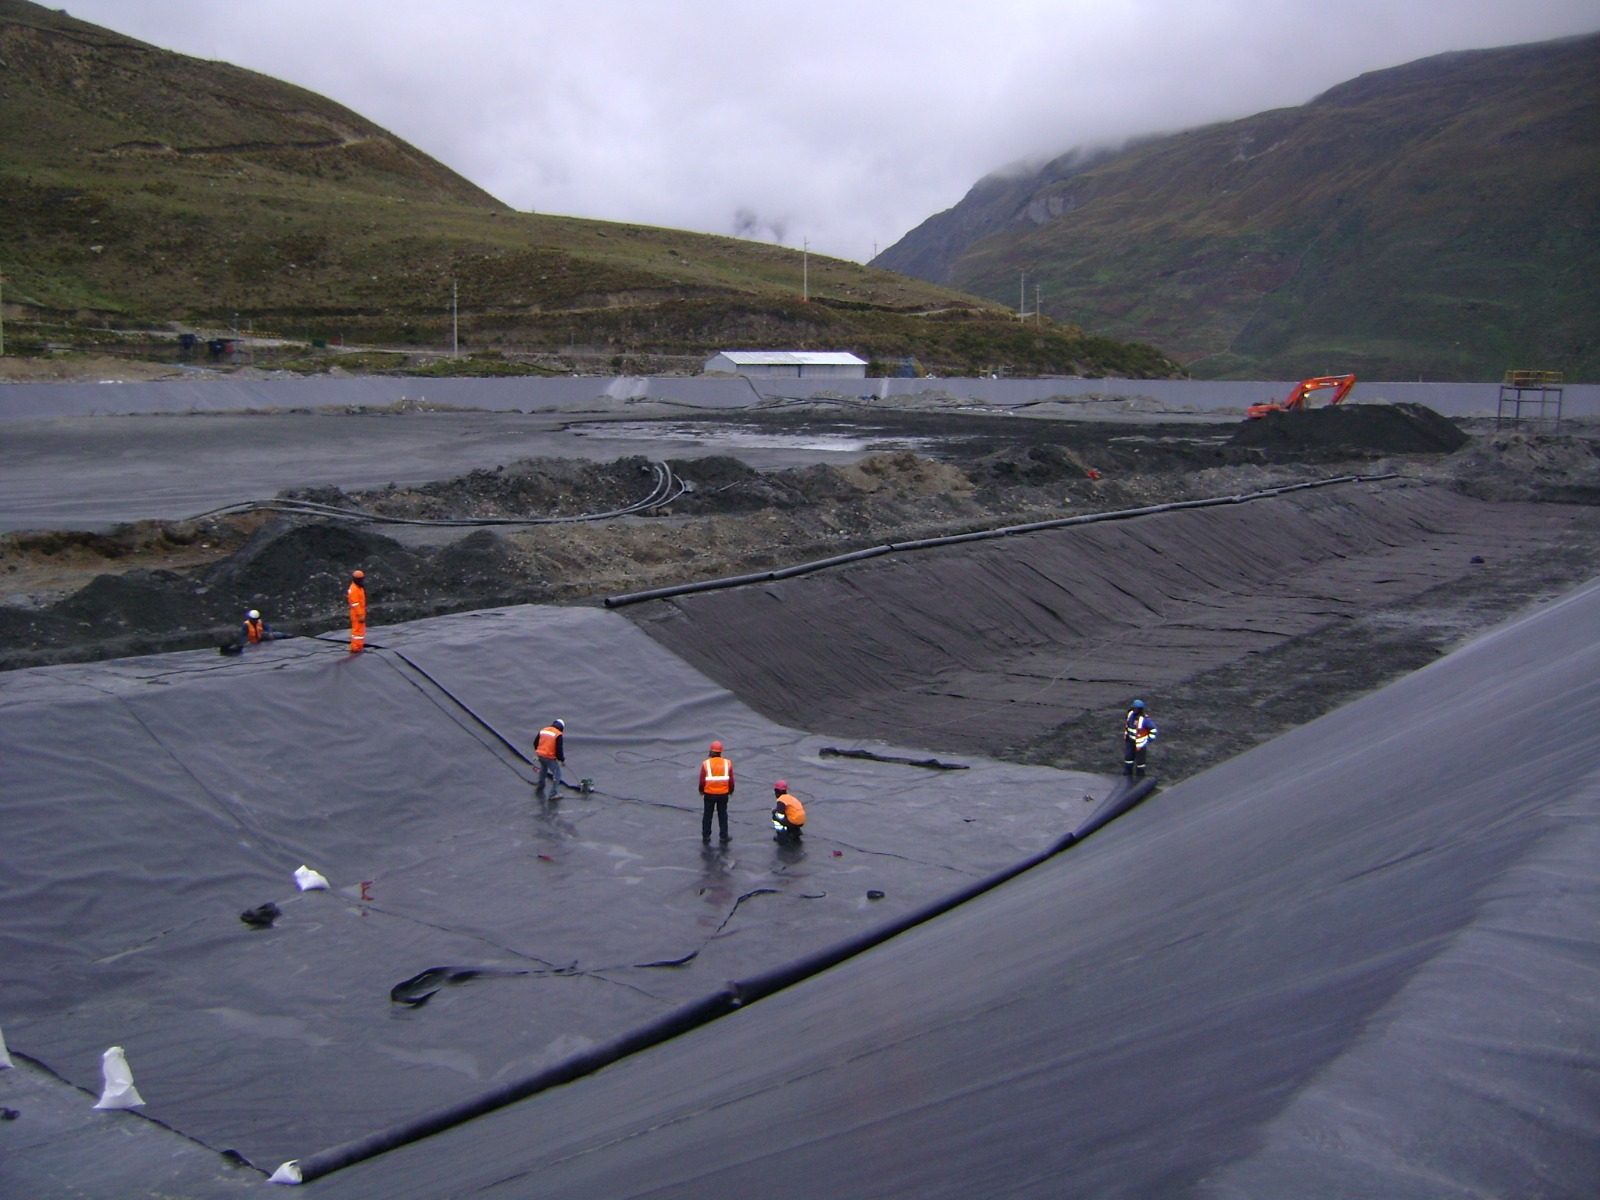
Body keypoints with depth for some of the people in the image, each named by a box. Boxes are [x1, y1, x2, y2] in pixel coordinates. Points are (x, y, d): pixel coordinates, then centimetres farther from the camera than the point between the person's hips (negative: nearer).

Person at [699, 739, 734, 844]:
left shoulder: (706, 763, -11)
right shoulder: (727, 763, -6)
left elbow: (702, 780, -7)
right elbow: (731, 780, 0)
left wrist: (701, 791, 11)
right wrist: (731, 790, 16)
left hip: (709, 794, -1)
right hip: (723, 794, 1)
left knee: (707, 815, 12)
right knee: (723, 816, 12)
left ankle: (706, 837, 16)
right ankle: (724, 837, 16)